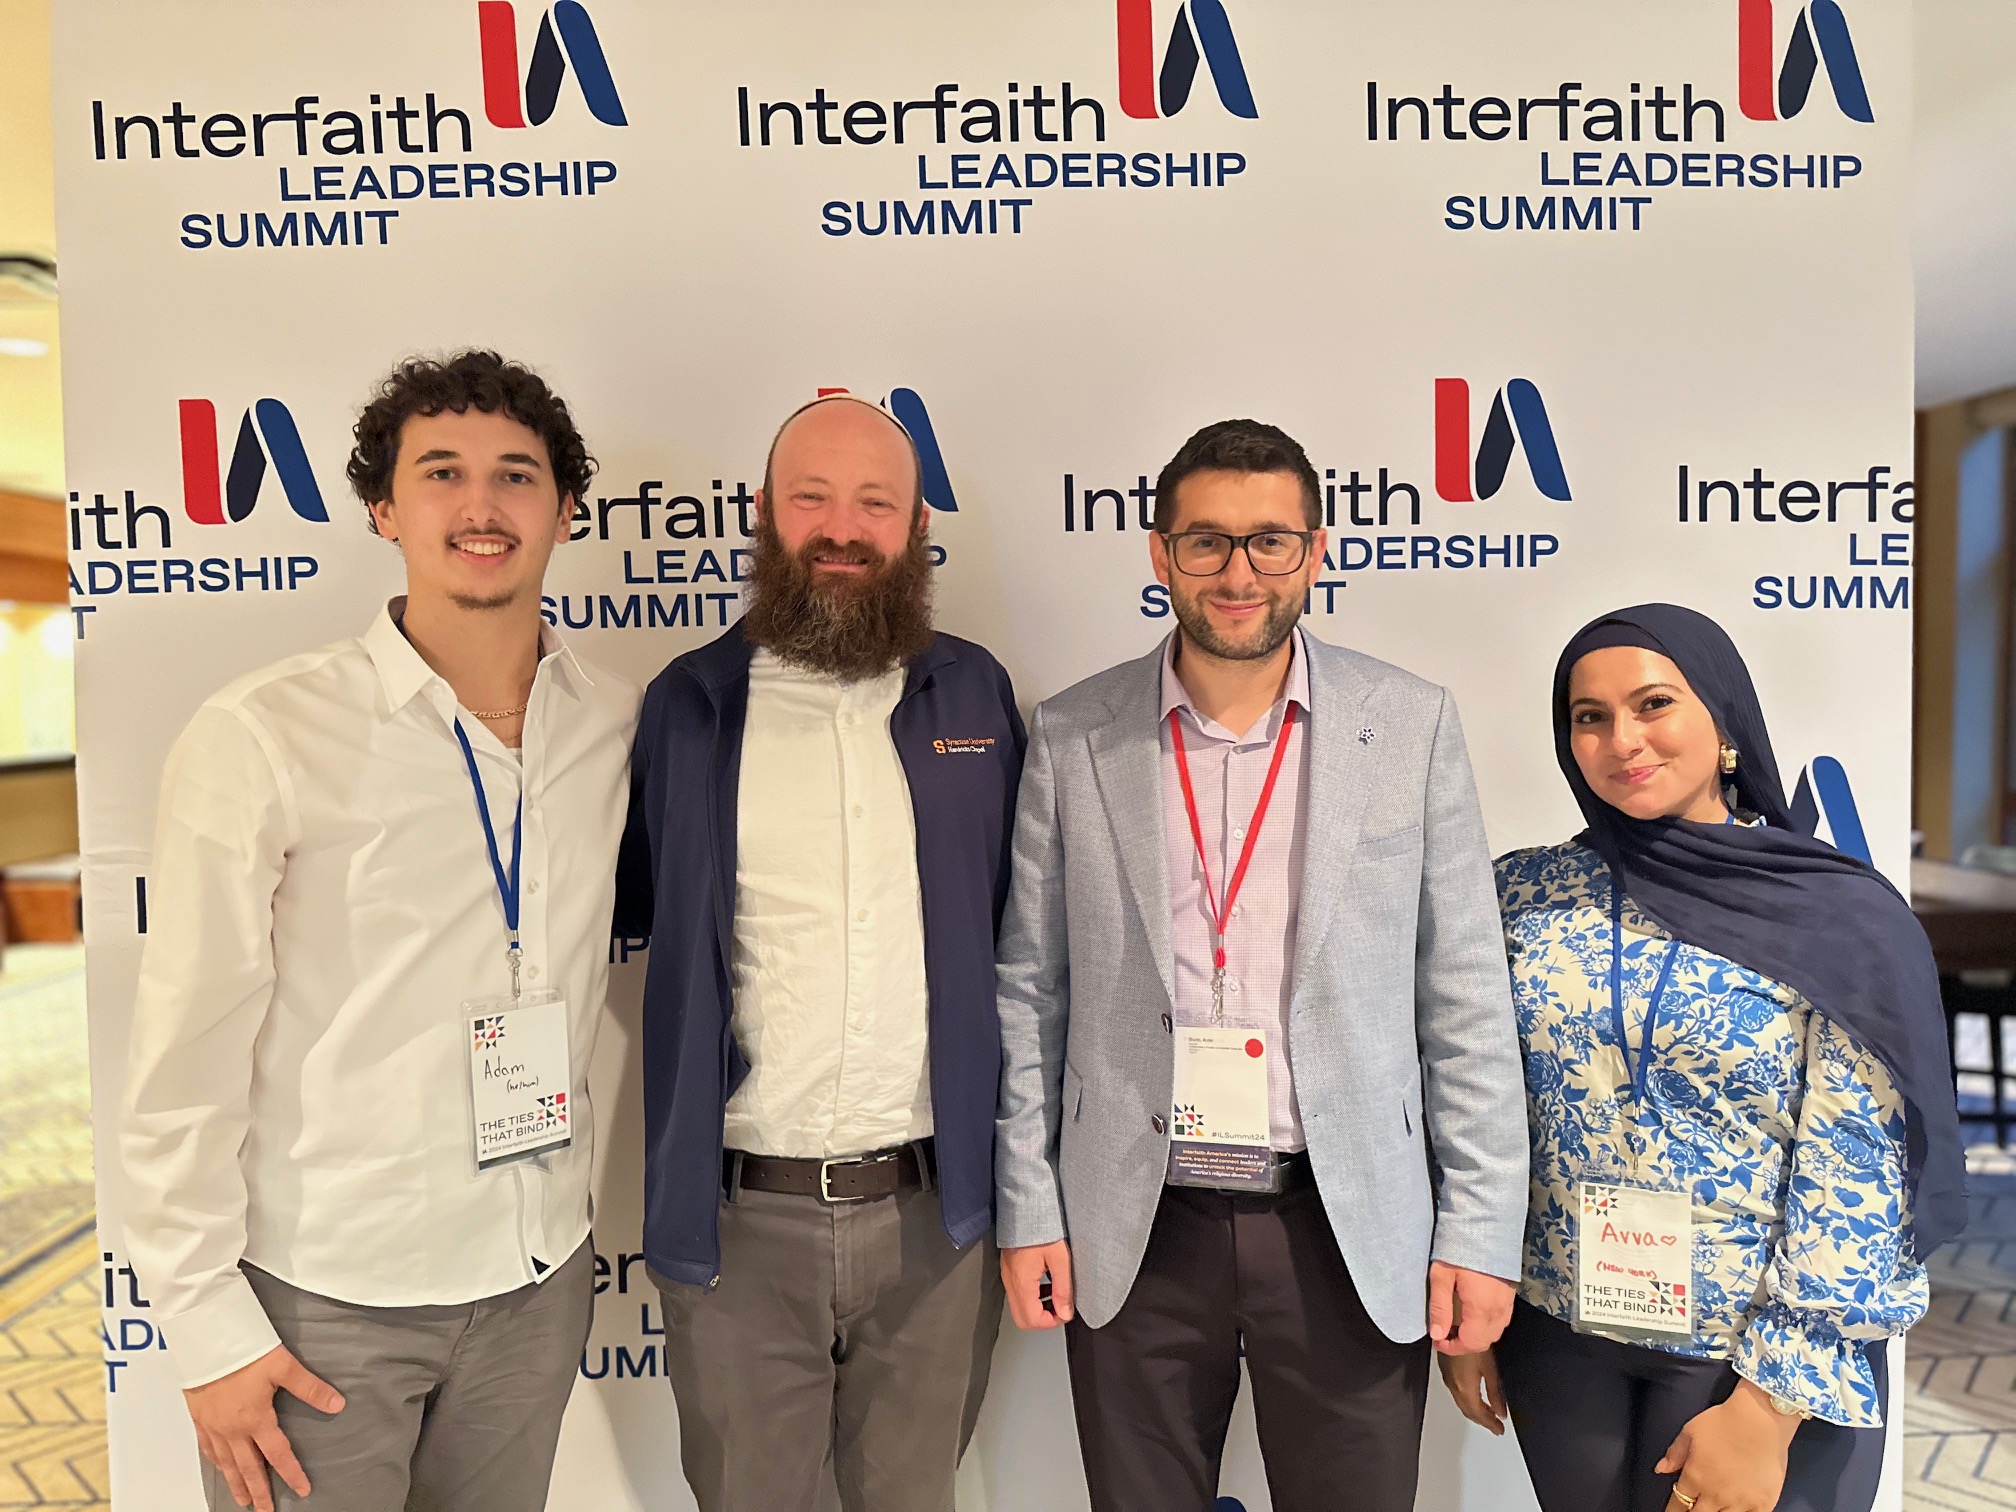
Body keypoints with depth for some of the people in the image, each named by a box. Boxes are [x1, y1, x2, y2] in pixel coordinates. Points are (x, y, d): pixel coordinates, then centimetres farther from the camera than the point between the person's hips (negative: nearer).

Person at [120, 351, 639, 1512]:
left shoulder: (622, 726, -3)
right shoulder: (261, 737, -13)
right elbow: (189, 1053, -9)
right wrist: (209, 1322, -7)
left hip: (539, 1278, 3)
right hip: (326, 1295, -3)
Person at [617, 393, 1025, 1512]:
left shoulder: (976, 695, 2)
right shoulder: (688, 704, -1)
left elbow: (1020, 920, 8)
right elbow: (612, 908, 10)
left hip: (936, 1212, 1)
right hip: (736, 1217, -1)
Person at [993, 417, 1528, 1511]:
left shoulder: (1412, 726, -2)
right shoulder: (1072, 736, -1)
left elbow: (1465, 996, 0)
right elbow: (1031, 990, 3)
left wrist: (1480, 1232, -1)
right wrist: (1027, 1207, 1)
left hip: (1352, 1234, 0)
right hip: (1132, 1234, 1)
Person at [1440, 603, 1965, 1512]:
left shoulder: (1842, 921, -12)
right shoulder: (1526, 895, -4)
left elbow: (1854, 1188, -13)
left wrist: (1766, 1413, -13)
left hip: (1758, 1350, -3)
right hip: (1557, 1336, 3)